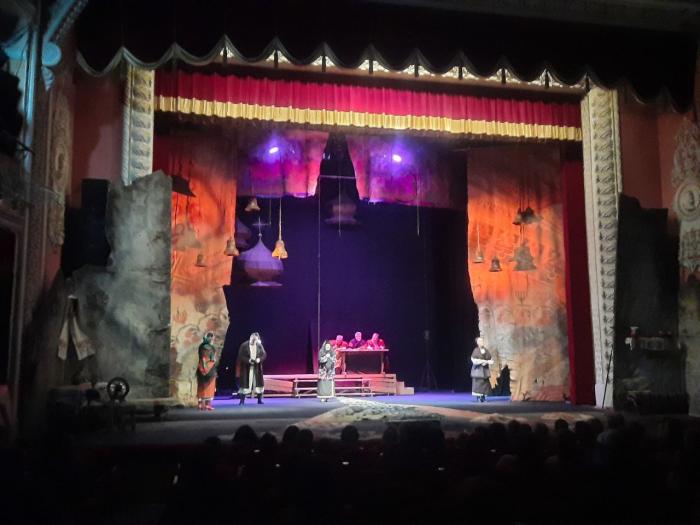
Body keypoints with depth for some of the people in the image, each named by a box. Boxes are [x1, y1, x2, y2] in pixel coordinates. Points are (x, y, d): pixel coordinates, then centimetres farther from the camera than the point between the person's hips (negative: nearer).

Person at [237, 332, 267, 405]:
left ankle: (259, 400, 11)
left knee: (258, 382, 3)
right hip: (246, 368, -3)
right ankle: (242, 400, 1)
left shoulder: (259, 346, 0)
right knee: (244, 383, -4)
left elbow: (264, 354, 4)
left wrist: (259, 359, -16)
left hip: (257, 368, 3)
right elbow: (240, 356, -10)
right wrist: (248, 360, -22)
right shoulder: (244, 345, -8)